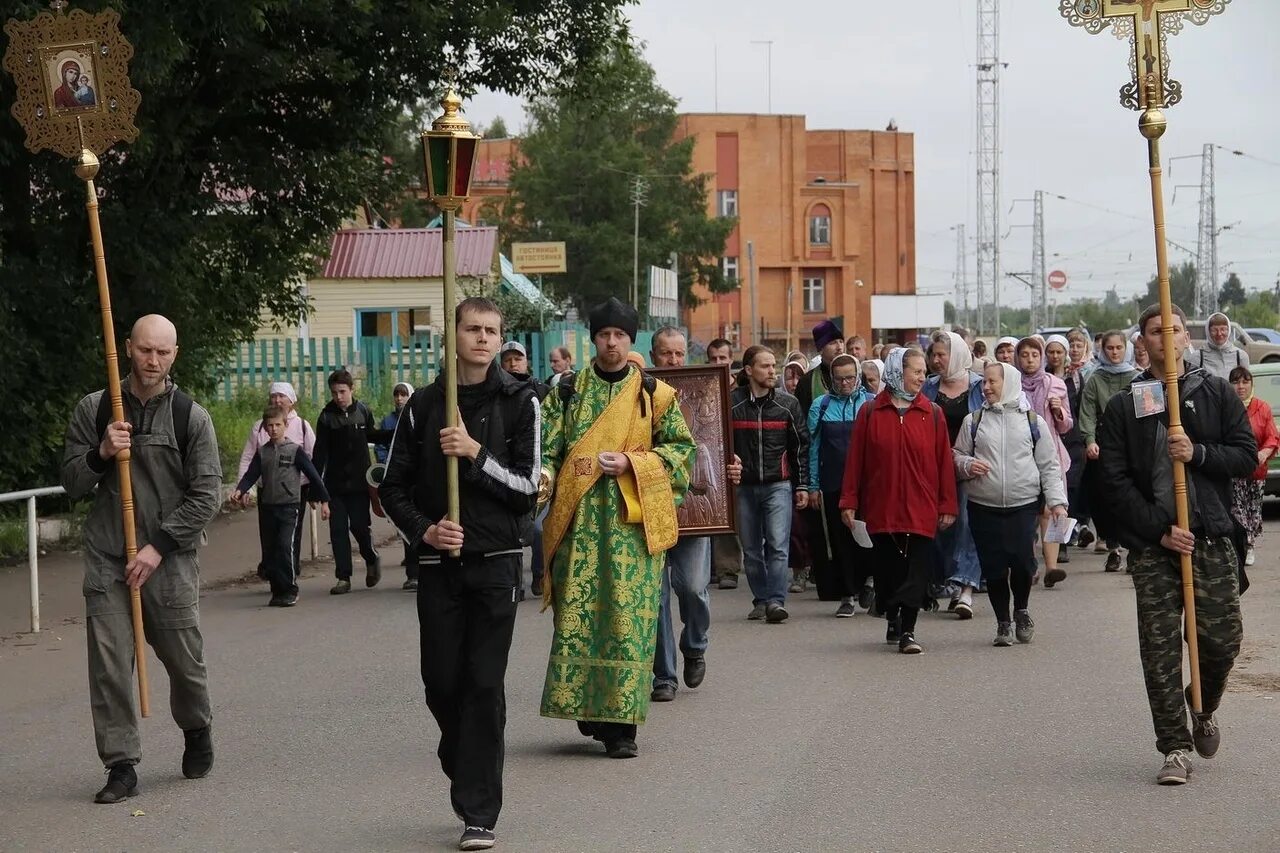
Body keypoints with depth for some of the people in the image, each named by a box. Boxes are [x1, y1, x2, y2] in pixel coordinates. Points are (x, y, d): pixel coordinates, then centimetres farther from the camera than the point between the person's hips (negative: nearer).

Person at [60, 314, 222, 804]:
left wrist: (158, 548, -11)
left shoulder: (191, 417, -1)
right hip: (106, 560, 1)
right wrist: (101, 453, -13)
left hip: (170, 560, -1)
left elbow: (206, 496, -3)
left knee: (184, 660, 7)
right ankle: (121, 766, 4)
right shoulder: (94, 410, 4)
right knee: (108, 666, -4)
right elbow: (71, 483, 7)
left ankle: (197, 732, 35)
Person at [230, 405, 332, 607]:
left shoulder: (295, 450, 0)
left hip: (289, 506, -5)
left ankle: (290, 591, -11)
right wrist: (240, 491, -15)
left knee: (285, 546, -18)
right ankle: (278, 590, 15)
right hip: (267, 507, 5)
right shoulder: (262, 452, 11)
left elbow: (312, 475, 2)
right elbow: (251, 475, 4)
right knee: (269, 551, 5)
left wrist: (324, 500, 2)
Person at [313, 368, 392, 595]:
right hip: (335, 482, 0)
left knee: (359, 525, -5)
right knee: (337, 529, 0)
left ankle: (371, 560, 23)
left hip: (359, 481, 0)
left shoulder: (363, 412, 1)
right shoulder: (326, 416, -3)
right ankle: (343, 577, 6)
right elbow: (320, 451, -4)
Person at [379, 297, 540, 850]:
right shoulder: (423, 405, 6)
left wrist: (476, 453, -15)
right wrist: (424, 531, -6)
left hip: (496, 561, -2)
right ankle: (463, 763, 31)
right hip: (439, 563, 2)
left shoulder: (519, 403, 1)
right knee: (442, 683, 3)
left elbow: (528, 487, -4)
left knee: (485, 685, -4)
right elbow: (394, 487, 10)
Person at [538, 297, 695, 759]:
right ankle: (586, 706, 11)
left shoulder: (655, 394, 8)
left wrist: (630, 463, -9)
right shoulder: (568, 392, 12)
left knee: (629, 618, -5)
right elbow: (548, 444, 5)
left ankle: (620, 724, -1)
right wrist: (545, 474, -17)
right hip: (579, 518, 1)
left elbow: (682, 448, 5)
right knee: (577, 615, -2)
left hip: (634, 518, -1)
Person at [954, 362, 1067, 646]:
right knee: (994, 567, 0)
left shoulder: (1031, 421, 6)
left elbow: (1049, 465, 7)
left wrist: (1056, 501, -1)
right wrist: (967, 465, -8)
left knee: (1022, 561, -12)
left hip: (1023, 505, -1)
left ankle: (1022, 610, 17)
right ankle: (1003, 623, 18)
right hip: (983, 506, 1)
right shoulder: (973, 421, 8)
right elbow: (956, 456, 14)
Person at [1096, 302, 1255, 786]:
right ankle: (1174, 747, 6)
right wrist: (1158, 530, -10)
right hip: (1151, 543, -1)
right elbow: (1115, 482, -2)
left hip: (1212, 537, 1)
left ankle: (1203, 709, 29)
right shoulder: (1123, 407, 4)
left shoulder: (1217, 394, 7)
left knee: (1222, 639, -1)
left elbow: (1247, 456, 3)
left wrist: (1198, 454, -14)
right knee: (1160, 649, -2)